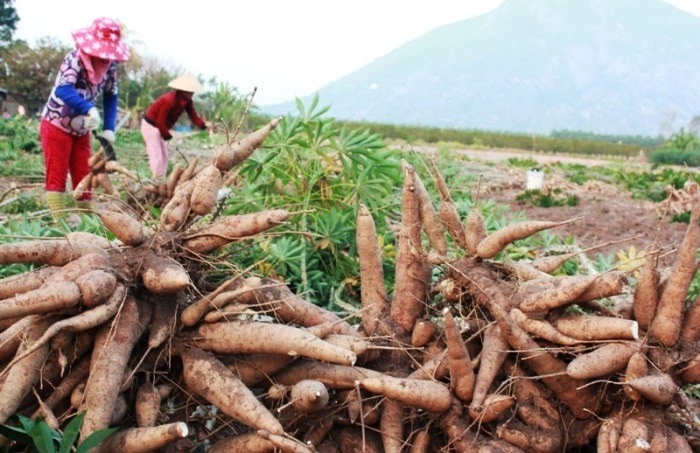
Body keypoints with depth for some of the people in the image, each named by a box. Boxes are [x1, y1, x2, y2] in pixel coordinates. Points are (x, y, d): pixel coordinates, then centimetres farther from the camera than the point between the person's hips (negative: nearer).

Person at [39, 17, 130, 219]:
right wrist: (90, 109, -55)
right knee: (57, 177, -4)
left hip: (81, 130, 6)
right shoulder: (75, 59, -23)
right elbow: (63, 90, -39)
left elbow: (111, 96, 7)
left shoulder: (110, 66, -5)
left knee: (84, 177, 8)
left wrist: (109, 128, -6)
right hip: (56, 125, -6)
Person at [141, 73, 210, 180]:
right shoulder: (169, 100, -30)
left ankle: (161, 181, 17)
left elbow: (193, 115, -7)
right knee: (157, 157, -11)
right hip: (150, 126, -10)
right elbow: (160, 121, -27)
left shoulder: (187, 101, -4)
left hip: (159, 127, 10)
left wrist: (204, 125, -25)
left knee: (164, 156, 11)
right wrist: (168, 136, -17)